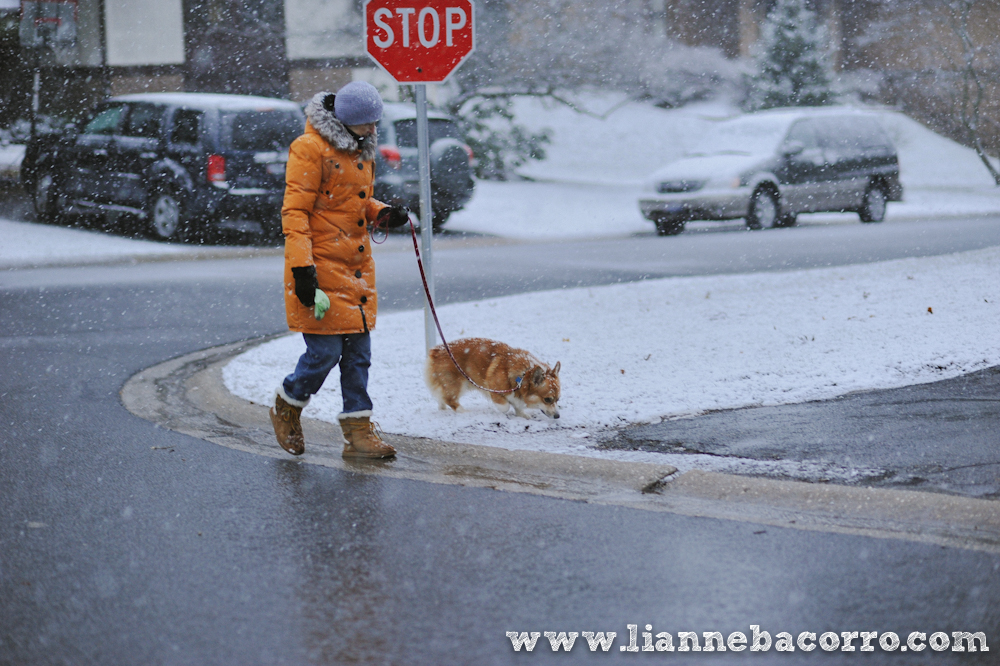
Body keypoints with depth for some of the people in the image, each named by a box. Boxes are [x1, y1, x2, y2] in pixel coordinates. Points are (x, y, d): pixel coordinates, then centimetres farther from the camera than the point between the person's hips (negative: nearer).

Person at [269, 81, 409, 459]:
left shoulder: (361, 149, 14)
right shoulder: (310, 149, -12)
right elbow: (295, 211, -15)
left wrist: (383, 214, 5)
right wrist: (302, 267, -22)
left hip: (357, 266, 8)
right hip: (322, 268, -8)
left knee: (358, 353, 6)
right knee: (325, 351, -6)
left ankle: (358, 431, 11)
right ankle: (287, 410, 19)